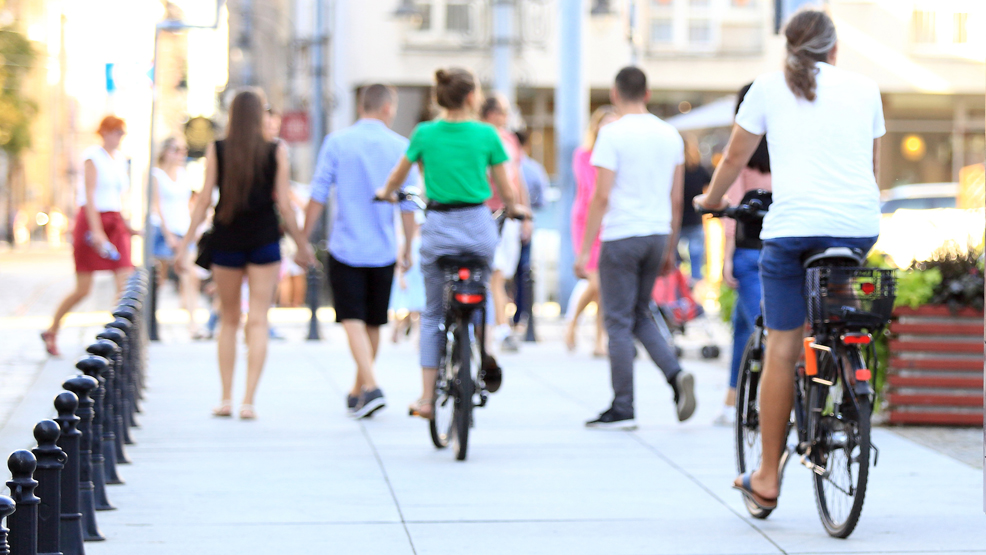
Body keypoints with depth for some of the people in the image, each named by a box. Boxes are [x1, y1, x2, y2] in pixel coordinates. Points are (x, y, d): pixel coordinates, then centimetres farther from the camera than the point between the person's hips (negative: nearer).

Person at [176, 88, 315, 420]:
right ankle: (248, 401, -7)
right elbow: (284, 205, -3)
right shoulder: (277, 152, -3)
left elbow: (203, 201, -3)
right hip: (264, 241, -1)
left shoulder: (216, 151, -1)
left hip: (226, 241, 1)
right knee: (258, 321, 1)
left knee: (229, 320, 13)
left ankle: (226, 398, 12)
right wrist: (302, 244, 8)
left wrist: (185, 244, 2)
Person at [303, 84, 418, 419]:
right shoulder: (400, 146, -1)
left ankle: (370, 387, -21)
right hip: (383, 250, 2)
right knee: (373, 323, 15)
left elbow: (318, 196, -3)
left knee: (353, 321, -3)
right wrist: (408, 248, 12)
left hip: (345, 249, -2)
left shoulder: (337, 143, -2)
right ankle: (358, 391, 27)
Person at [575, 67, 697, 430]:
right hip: (658, 234, 6)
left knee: (619, 322, 1)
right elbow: (677, 200, 12)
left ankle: (623, 409, 3)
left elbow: (601, 197, -13)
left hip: (621, 236, -6)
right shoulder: (670, 135, 9)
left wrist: (584, 250, -10)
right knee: (640, 314, 19)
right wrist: (670, 249, 20)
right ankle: (675, 375, -2)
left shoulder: (613, 134, -9)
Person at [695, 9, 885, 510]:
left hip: (792, 224, -2)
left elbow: (735, 158, 17)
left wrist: (710, 201, 35)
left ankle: (767, 478, 6)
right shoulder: (864, 89, 15)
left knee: (781, 350, 3)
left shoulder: (769, 87, 10)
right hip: (859, 225, 2)